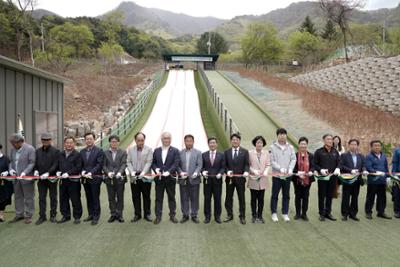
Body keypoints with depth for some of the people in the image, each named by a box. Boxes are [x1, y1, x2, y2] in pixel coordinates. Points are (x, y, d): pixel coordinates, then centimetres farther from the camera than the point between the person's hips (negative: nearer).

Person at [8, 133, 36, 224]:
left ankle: (28, 216, 14)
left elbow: (32, 163, -13)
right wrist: (11, 169, -4)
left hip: (26, 178, -6)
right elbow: (11, 161, 16)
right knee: (18, 197, 14)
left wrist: (25, 172, -23)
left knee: (28, 198, 4)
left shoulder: (30, 149, -11)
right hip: (16, 178, 6)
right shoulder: (13, 149, 8)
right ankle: (19, 215, 26)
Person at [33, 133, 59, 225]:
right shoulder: (38, 151, 9)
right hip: (41, 178, 4)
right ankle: (42, 216, 16)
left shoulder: (55, 151, -6)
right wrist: (36, 170, -7)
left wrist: (48, 173, -22)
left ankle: (53, 215, 17)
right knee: (41, 198, 8)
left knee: (53, 197, 7)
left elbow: (55, 164, -11)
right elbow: (35, 163, 12)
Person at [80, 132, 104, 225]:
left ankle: (96, 217, 9)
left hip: (95, 178, -5)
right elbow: (81, 164, 13)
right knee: (89, 198, 12)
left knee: (95, 198, 0)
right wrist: (83, 171, -7)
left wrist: (91, 173, -20)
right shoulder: (82, 151, 13)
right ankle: (91, 214, 23)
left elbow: (99, 165, -11)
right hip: (85, 178, 5)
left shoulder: (99, 151, -4)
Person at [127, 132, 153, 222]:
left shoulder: (149, 150, 1)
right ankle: (137, 214, 19)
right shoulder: (130, 150, 9)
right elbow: (129, 162, 4)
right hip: (134, 177, 2)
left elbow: (149, 162, -7)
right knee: (135, 197, 7)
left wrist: (143, 172, -20)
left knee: (146, 196, 6)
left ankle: (147, 214, 18)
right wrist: (132, 172, -11)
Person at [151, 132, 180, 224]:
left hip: (170, 178, -2)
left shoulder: (175, 151, -1)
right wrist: (156, 169, -12)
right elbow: (153, 163, 8)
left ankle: (172, 215, 20)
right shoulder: (156, 150, 9)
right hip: (159, 178, 2)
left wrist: (168, 172, -22)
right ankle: (158, 216, 16)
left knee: (171, 198, 9)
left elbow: (176, 164, -10)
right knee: (158, 198, 7)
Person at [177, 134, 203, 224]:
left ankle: (194, 215, 17)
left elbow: (199, 165, -2)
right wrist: (181, 172, -13)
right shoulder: (180, 152, 6)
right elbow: (177, 165, 4)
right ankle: (185, 215, 19)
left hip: (194, 179, -1)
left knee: (194, 198, 5)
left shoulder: (198, 152, 3)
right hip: (183, 179, 1)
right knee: (184, 198, 8)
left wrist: (196, 173, -19)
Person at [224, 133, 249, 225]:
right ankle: (229, 215, 23)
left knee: (241, 198, 6)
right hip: (230, 178, 2)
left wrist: (246, 171, -21)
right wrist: (228, 171, -14)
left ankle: (242, 216, 16)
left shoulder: (245, 151, 3)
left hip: (240, 178, -2)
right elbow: (225, 165, 5)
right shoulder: (226, 152, 7)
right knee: (228, 197, 9)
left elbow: (247, 164, -2)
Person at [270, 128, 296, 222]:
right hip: (276, 175, -3)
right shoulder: (273, 147, -5)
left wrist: (290, 169, -13)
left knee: (286, 195, 10)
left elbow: (293, 159, 1)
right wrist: (281, 169, -18)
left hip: (287, 175, 3)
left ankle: (285, 213, 20)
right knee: (275, 195, 5)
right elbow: (272, 161, -8)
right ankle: (273, 213, 16)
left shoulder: (290, 147, 4)